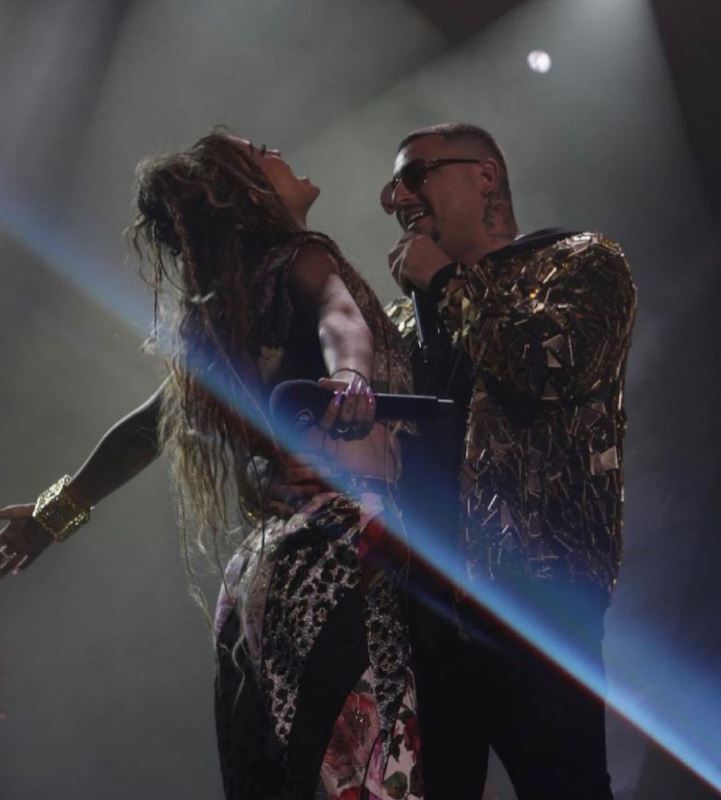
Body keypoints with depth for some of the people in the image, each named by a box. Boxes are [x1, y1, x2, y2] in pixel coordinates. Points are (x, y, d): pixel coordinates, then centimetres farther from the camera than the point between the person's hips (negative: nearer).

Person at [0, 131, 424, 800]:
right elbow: (340, 318, -25)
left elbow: (147, 425, 24)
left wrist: (59, 506, 36)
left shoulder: (220, 320, 17)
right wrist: (351, 375, -47)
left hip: (263, 568, 8)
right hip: (338, 567, -8)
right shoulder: (299, 262, -2)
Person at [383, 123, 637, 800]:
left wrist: (445, 281, -2)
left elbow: (551, 363, -17)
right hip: (424, 596, 6)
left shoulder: (581, 262, 4)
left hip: (535, 592, -6)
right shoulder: (409, 315, 22)